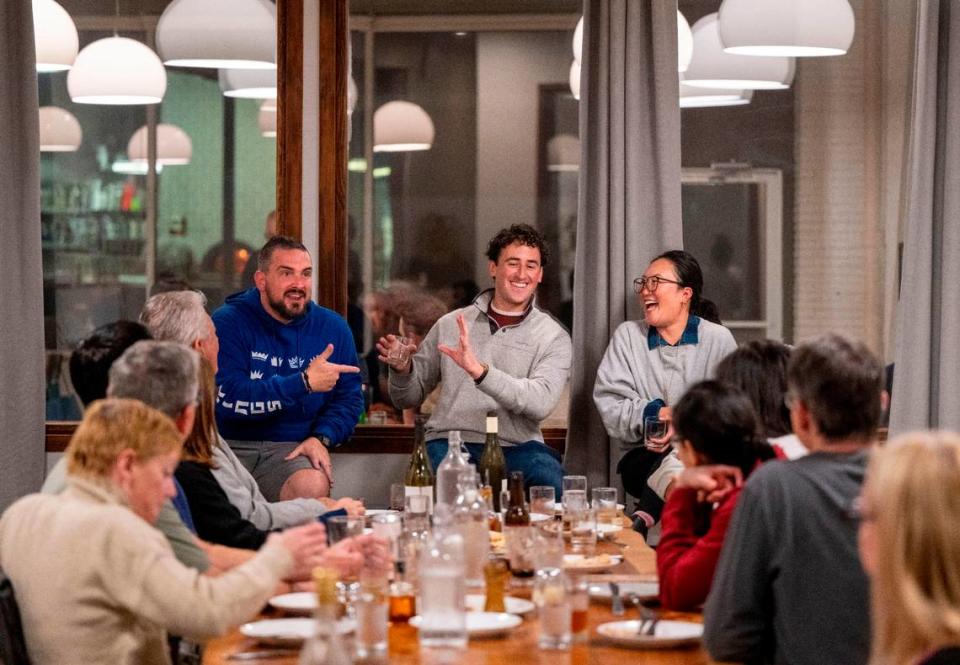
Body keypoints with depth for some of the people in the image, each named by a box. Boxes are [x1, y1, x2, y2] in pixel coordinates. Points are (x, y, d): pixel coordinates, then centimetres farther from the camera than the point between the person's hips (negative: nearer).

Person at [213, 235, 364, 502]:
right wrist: (304, 382, -19)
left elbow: (349, 399, 14)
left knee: (314, 487, -32)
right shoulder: (228, 322, -4)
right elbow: (229, 399, -17)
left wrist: (321, 438, -7)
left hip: (291, 449, 3)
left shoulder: (332, 327, 10)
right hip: (229, 446, -3)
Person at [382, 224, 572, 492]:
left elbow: (541, 402, -12)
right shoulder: (450, 324, 15)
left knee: (549, 478, -34)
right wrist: (403, 369, -3)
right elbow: (409, 399, 20)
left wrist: (480, 370, -23)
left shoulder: (554, 337, 8)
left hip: (515, 447, -1)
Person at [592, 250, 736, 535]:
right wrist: (656, 413, -16)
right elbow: (609, 407, 0)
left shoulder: (718, 339, 6)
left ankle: (645, 519, -32)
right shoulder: (627, 336, 11)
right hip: (644, 456, 1)